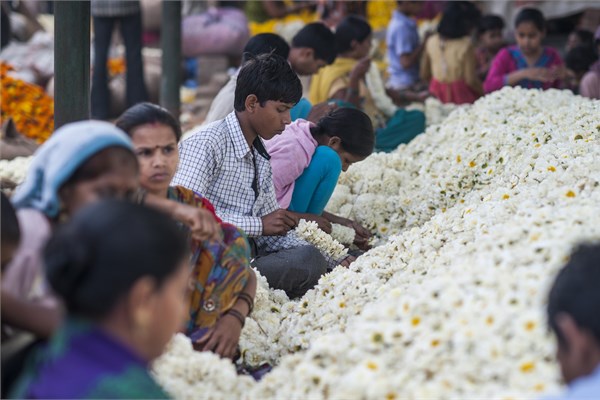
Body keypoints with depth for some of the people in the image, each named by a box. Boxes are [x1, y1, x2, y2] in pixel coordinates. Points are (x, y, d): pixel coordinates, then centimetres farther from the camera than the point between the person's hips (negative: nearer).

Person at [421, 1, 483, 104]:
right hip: (462, 97, -6)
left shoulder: (432, 42, 0)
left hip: (437, 95, 6)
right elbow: (471, 80, -15)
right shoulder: (466, 45, -16)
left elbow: (424, 75, 9)